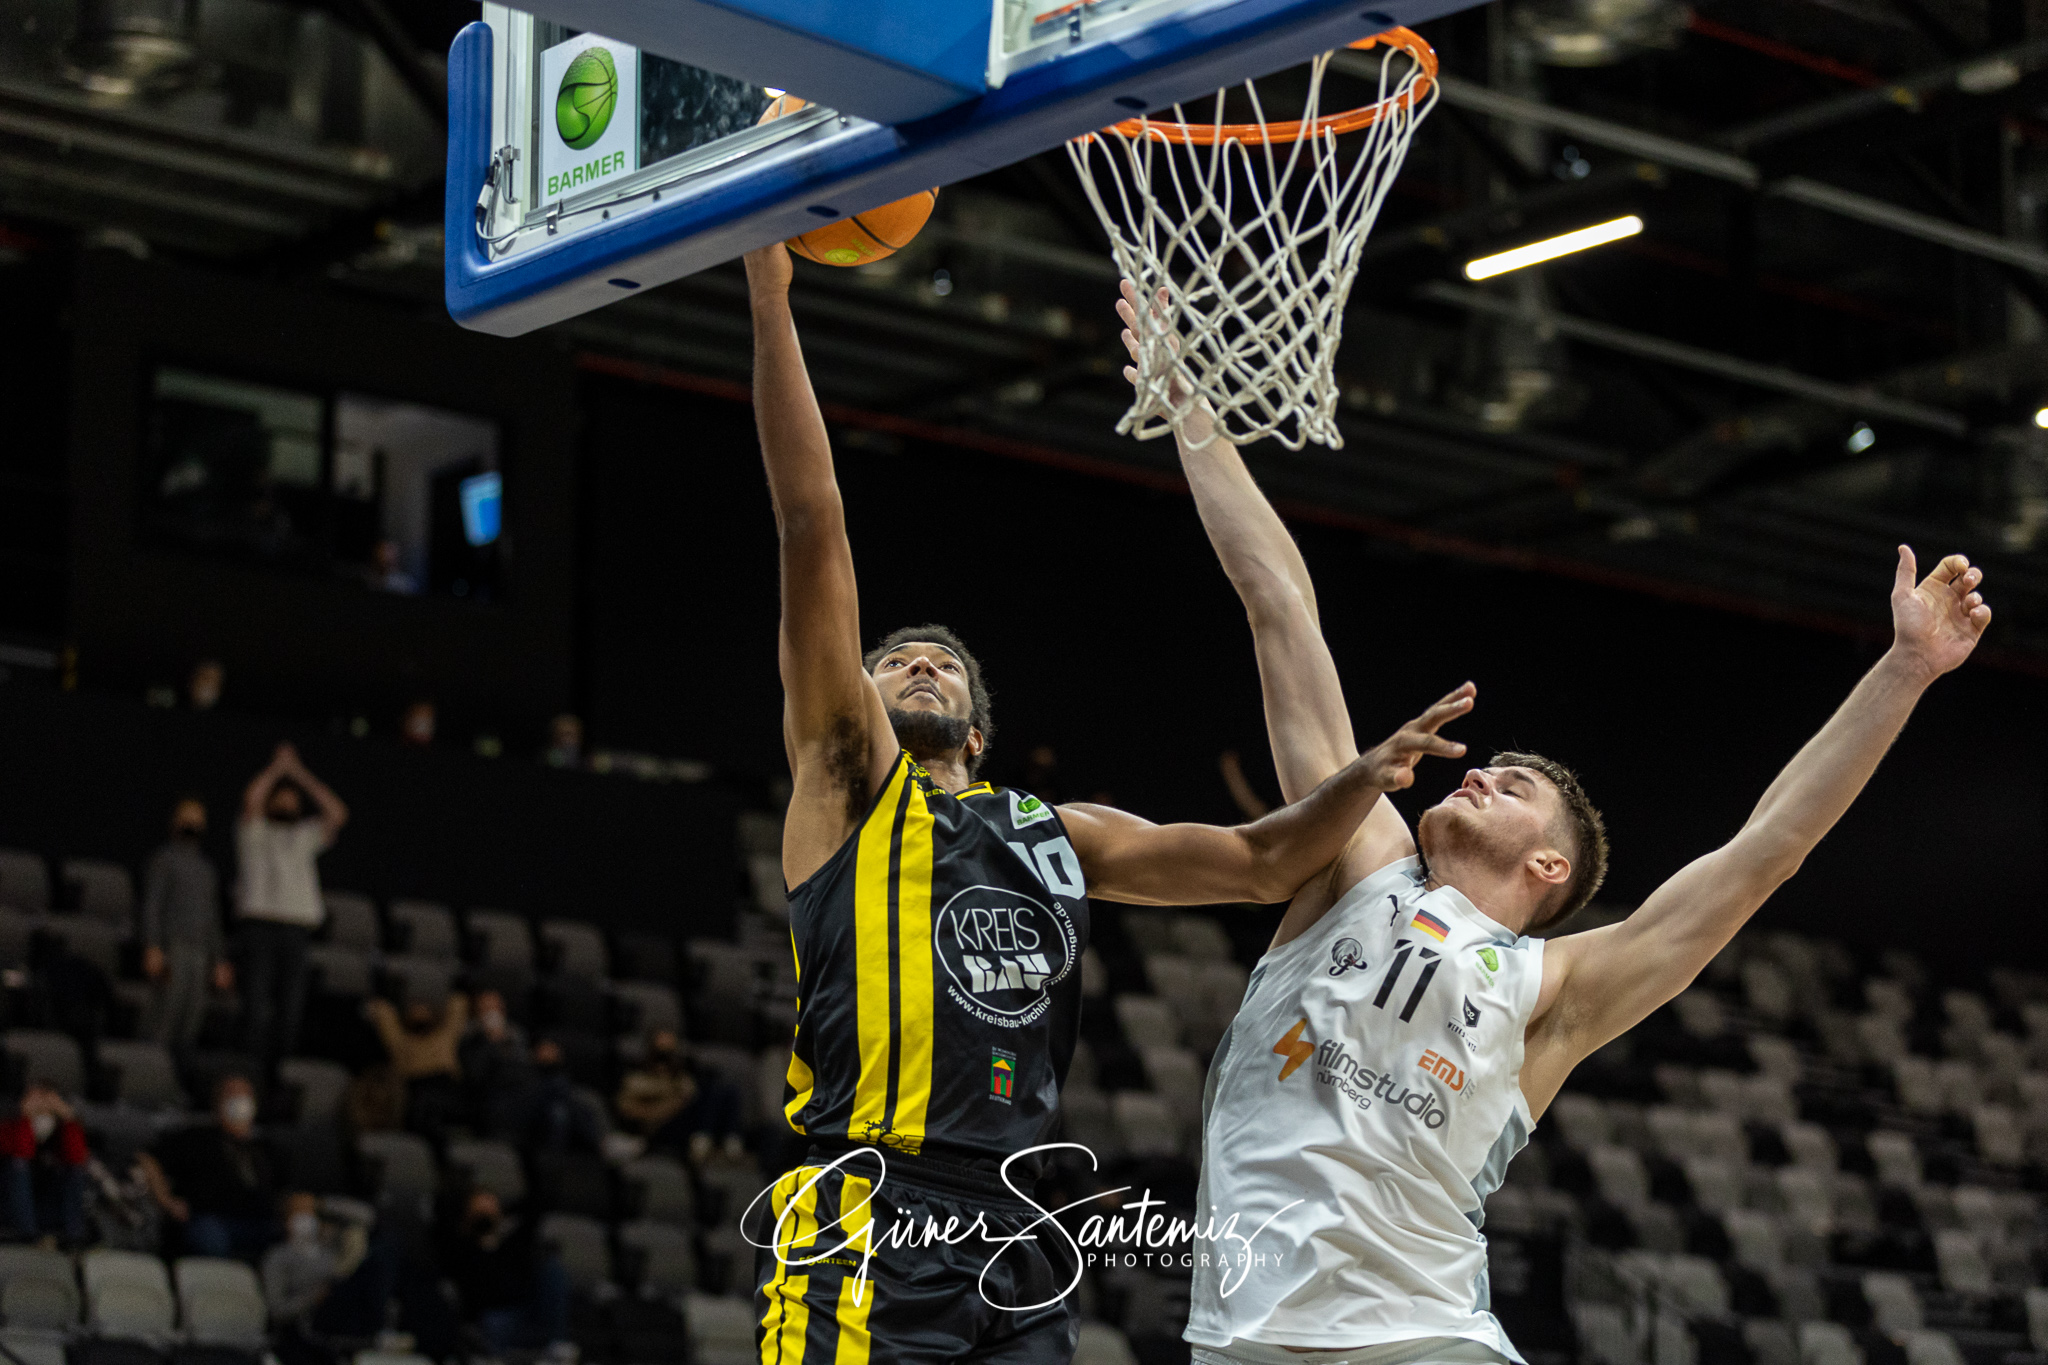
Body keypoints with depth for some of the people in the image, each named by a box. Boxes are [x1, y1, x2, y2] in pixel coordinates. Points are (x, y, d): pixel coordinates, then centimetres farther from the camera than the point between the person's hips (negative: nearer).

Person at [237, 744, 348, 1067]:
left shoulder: (306, 834, 22)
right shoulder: (255, 831, 13)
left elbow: (337, 814, 8)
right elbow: (251, 801, -6)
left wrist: (300, 773, 9)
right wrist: (278, 767, 4)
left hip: (298, 927, 3)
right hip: (259, 922, -3)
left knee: (291, 1004, -3)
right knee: (257, 1000, -10)